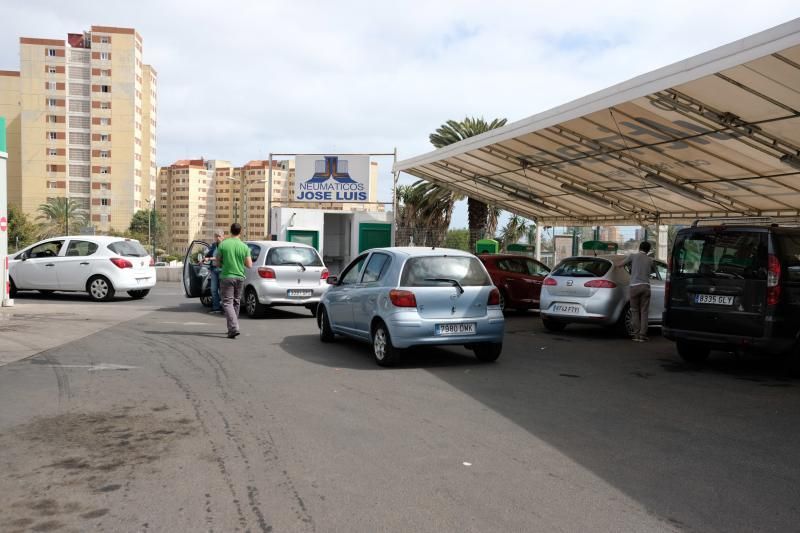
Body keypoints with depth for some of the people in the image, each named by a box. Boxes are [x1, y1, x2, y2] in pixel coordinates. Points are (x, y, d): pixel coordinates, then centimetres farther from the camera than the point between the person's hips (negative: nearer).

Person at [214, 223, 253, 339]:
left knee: (227, 303, -3)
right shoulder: (244, 247, -2)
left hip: (227, 277, -3)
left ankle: (234, 328, -18)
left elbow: (218, 263, -1)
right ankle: (233, 327, 24)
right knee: (236, 303, 15)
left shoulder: (223, 245, -7)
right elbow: (249, 265, -2)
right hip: (240, 277, 3)